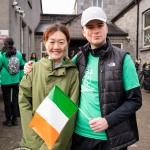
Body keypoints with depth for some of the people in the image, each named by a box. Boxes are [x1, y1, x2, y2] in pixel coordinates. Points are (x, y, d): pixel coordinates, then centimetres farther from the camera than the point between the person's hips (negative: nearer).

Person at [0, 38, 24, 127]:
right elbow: (21, 67, 5)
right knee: (15, 99, 12)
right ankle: (15, 119, 20)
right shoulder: (18, 54, 0)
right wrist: (21, 78, 13)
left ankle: (8, 120, 15)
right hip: (16, 81, 3)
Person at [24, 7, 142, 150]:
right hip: (80, 133, 3)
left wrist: (108, 120, -18)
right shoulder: (79, 58, 2)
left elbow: (135, 100, -7)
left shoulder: (122, 58, -8)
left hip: (110, 137, -3)